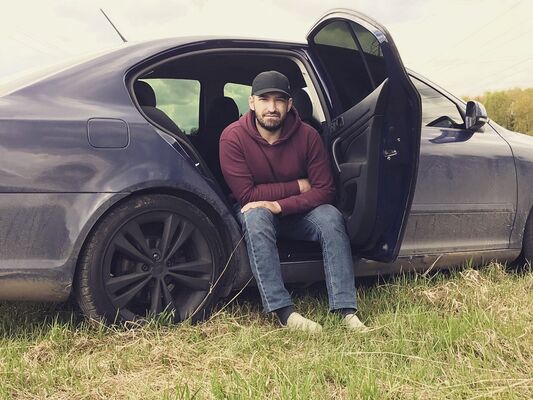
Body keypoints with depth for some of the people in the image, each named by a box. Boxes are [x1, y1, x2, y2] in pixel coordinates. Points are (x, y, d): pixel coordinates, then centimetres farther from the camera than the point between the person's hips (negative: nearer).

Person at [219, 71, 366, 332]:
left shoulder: (308, 136, -12)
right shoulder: (233, 137, -18)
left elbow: (324, 190, -14)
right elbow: (246, 195, -21)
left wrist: (279, 205, -28)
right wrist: (298, 186, -18)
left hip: (298, 213, 2)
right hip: (257, 211, -2)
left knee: (331, 216, -28)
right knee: (255, 216, -37)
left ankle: (346, 310, -32)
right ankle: (284, 311, -39)